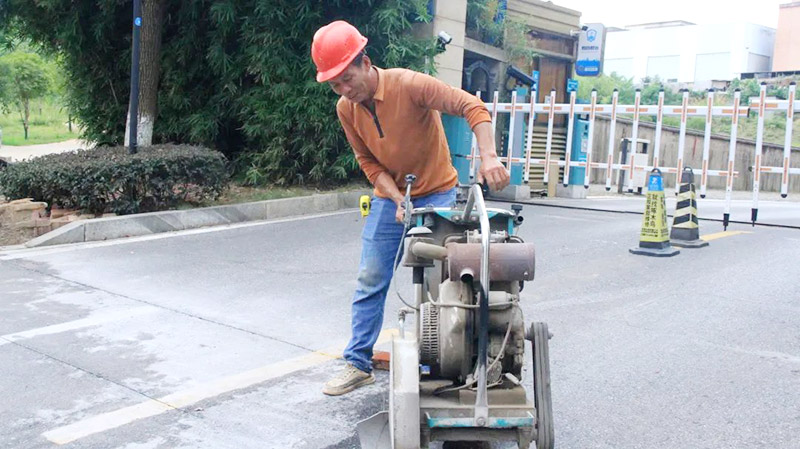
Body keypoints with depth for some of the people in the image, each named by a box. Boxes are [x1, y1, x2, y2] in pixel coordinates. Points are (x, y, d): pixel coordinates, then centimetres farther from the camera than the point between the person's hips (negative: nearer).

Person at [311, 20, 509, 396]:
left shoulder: (409, 84, -24)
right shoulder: (346, 108, -8)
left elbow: (471, 106, -28)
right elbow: (368, 161, -1)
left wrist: (488, 157, -43)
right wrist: (397, 200, -17)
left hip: (436, 193, -4)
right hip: (389, 197, 5)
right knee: (370, 282, 4)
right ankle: (359, 365, 15)